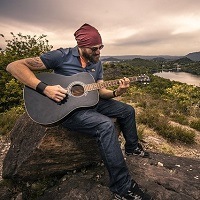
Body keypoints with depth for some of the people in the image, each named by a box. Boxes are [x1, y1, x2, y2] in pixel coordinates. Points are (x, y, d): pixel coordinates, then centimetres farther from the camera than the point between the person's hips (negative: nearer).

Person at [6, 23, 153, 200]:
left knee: (127, 110, 8)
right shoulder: (62, 56, -15)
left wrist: (116, 92, -15)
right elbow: (14, 66, -17)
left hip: (91, 102, 8)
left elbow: (100, 91, 7)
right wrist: (44, 88, -29)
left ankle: (132, 147, 32)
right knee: (106, 125, -32)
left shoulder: (96, 63, 6)